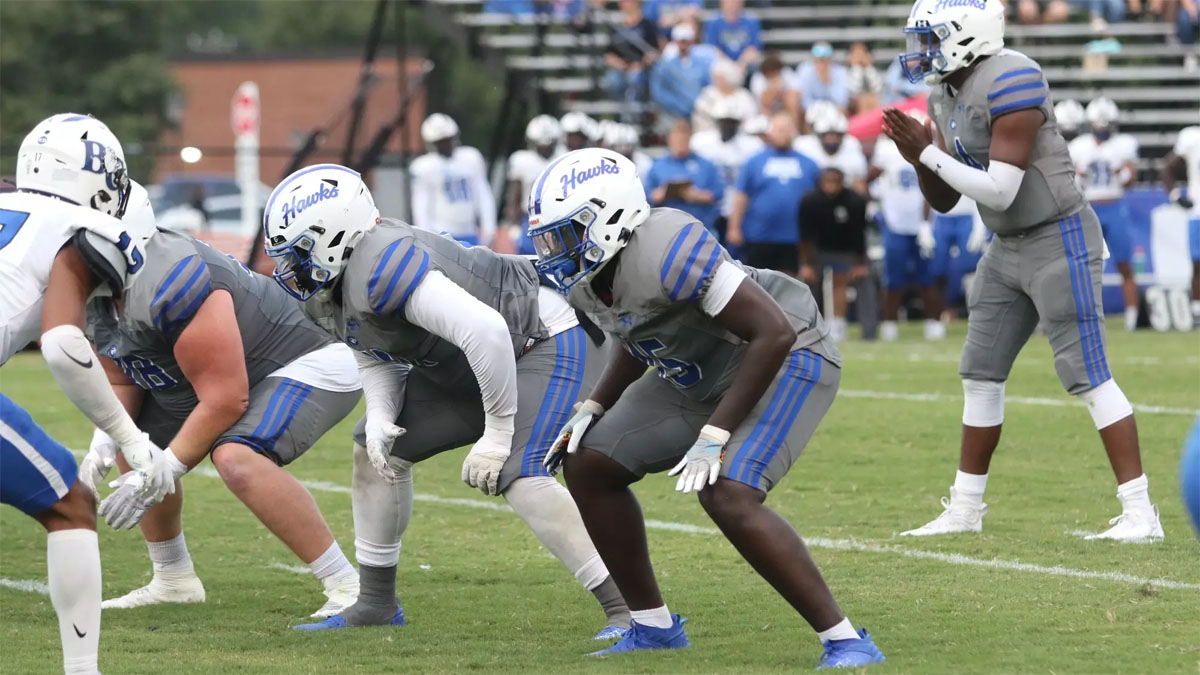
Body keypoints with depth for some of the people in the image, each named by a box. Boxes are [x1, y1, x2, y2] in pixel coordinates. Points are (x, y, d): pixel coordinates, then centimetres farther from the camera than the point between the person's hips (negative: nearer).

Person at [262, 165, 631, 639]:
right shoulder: (320, 291, -1)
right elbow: (377, 360, 11)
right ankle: (375, 603, 22)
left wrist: (497, 433, -29)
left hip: (549, 342, -11)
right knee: (377, 449, 10)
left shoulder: (379, 269, -32)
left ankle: (628, 610, -22)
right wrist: (380, 417, -12)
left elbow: (485, 332, -38)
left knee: (518, 478, -27)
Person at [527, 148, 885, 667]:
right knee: (588, 465, 5)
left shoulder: (664, 252, -33)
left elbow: (773, 333, -32)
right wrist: (592, 409, 2)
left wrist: (714, 436, -30)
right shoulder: (581, 278, -5)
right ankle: (653, 626, 17)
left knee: (728, 497, -29)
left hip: (783, 359, -10)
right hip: (699, 377, 10)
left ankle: (846, 642, -21)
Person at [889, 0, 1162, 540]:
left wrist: (929, 154, -20)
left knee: (1086, 376, -10)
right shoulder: (946, 95, 7)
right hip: (1008, 248, 9)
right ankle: (965, 510, 20)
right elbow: (944, 200, 11)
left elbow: (999, 190, -25)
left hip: (1059, 241, -9)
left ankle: (1140, 514, -8)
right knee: (980, 374, 11)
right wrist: (919, 160, -8)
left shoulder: (1011, 82, -22)